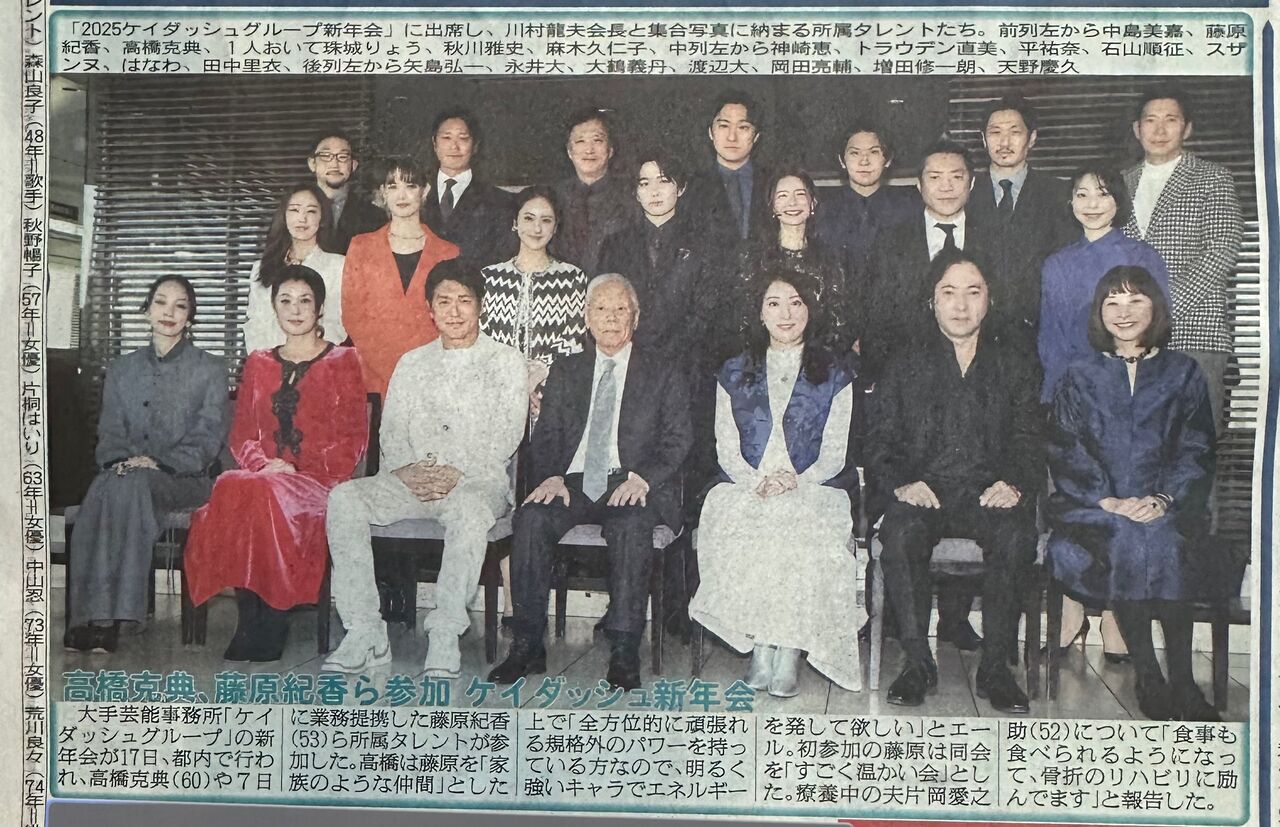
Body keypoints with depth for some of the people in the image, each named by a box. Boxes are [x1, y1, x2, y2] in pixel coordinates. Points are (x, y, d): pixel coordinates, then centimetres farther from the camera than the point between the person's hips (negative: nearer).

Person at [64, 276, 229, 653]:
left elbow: (208, 438, -1)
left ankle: (106, 619, -37)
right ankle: (89, 619, -37)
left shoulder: (210, 369, 9)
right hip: (128, 473, 3)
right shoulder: (122, 369, 21)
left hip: (186, 479, -3)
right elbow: (109, 432, 14)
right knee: (103, 487, -34)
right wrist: (119, 460, -9)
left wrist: (160, 463, -16)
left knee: (128, 486, -36)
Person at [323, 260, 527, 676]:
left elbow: (506, 437, -3)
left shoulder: (506, 362, 9)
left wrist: (457, 473, -16)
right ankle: (365, 633, -23)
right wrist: (406, 470, -10)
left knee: (468, 507, -39)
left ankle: (446, 636, -32)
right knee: (344, 498, -23)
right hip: (411, 482, 4)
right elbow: (391, 433, 12)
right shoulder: (411, 364, 20)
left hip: (479, 482, -3)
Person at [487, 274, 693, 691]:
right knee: (531, 518, -28)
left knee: (632, 526, -36)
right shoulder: (565, 371, 19)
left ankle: (624, 652, -32)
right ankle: (527, 645, -23)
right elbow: (545, 436, 13)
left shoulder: (663, 373, 12)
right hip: (574, 483, 2)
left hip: (632, 487, -2)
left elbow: (677, 439, 3)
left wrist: (643, 478, -16)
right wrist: (551, 477, -9)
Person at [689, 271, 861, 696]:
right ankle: (761, 646, -21)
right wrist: (757, 483, -11)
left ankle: (789, 649, -25)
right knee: (740, 540, -32)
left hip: (811, 490, -1)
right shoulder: (734, 373, 17)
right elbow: (726, 449, 9)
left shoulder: (834, 374, 13)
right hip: (744, 489, 1)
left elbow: (834, 454, 6)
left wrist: (797, 481, -14)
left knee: (803, 539, -34)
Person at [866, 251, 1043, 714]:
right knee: (900, 532, -34)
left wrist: (1014, 484, -13)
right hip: (922, 495, 0)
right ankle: (916, 662, -21)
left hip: (989, 496, 0)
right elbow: (880, 443, 7)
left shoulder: (1015, 366, 17)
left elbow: (1029, 442, 8)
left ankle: (995, 666, -20)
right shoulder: (906, 367, 16)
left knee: (1016, 534, -33)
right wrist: (900, 484, -13)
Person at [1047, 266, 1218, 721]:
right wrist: (1109, 501, -12)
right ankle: (1148, 679, -21)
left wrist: (1163, 498, -12)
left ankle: (1181, 679, -22)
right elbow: (1066, 454, 4)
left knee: (1165, 541, -33)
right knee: (1125, 541, -32)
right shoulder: (1079, 378, 14)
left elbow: (1196, 450, 6)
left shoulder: (1183, 373, 15)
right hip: (1094, 504, 0)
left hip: (1168, 504, 0)